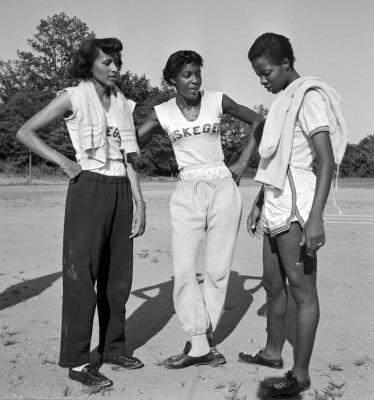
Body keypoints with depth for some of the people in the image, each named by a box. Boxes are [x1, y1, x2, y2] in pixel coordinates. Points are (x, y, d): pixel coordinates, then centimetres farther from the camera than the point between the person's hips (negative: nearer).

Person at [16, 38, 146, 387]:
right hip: (89, 188, -5)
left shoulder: (123, 104, 13)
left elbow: (129, 159, 11)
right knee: (82, 274, -4)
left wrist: (139, 202, 4)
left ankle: (113, 347, 24)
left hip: (121, 191, 6)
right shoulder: (74, 98, -1)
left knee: (118, 274, 10)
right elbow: (25, 132, -1)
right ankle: (77, 362, 4)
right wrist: (62, 161, -8)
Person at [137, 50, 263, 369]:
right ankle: (199, 345, 0)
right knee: (184, 270, -8)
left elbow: (257, 121, 12)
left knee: (218, 269, 1)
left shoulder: (217, 101, 2)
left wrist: (243, 162, 4)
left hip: (223, 189, 0)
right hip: (187, 194, 0)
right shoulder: (162, 113, 4)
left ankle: (204, 339, 15)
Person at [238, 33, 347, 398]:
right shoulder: (283, 101, 16)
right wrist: (259, 201, 24)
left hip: (295, 202, -9)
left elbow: (327, 161, -16)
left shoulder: (309, 97, -9)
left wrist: (315, 217, -24)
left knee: (302, 289, -1)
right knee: (273, 284, 17)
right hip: (276, 203, 9)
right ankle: (272, 352, 33)